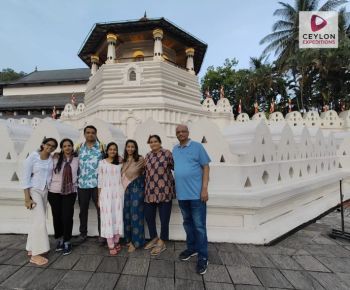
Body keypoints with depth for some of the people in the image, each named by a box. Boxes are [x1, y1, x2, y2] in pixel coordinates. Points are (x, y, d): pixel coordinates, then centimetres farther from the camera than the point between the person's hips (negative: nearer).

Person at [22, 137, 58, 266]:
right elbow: (25, 178, -12)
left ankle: (31, 249, 26)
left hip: (45, 191, 6)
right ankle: (35, 254, 0)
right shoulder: (32, 157, -11)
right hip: (34, 191, -5)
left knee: (37, 220, 12)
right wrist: (27, 198, -16)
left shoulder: (52, 159, 3)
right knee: (40, 220, -10)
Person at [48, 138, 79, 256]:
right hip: (55, 192, 0)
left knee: (67, 217, -2)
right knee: (57, 216, 10)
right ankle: (59, 240, 32)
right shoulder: (55, 158, -2)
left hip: (70, 192, 0)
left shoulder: (77, 160, 2)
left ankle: (67, 242, 16)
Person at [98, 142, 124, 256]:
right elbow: (100, 181, 2)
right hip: (106, 193, -2)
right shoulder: (102, 163, 3)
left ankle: (116, 242, 22)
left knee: (118, 217, 6)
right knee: (108, 218, -1)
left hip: (118, 193, 2)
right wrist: (99, 197, 2)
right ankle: (111, 246, 8)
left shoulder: (120, 163, 8)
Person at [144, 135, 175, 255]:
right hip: (150, 191, 6)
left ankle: (162, 243, 24)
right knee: (148, 216, 13)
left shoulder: (167, 153, -6)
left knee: (164, 218, 5)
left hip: (164, 190, -5)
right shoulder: (148, 156, 12)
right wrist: (147, 187, 17)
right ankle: (154, 238, 35)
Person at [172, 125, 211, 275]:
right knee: (187, 223, 18)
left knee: (199, 226, 2)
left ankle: (203, 257, 16)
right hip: (181, 193, 5)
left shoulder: (197, 146, -5)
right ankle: (192, 248, 36)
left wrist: (204, 188, -14)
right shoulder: (175, 149, 10)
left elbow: (205, 167, -7)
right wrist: (176, 188, 11)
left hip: (196, 193, -5)